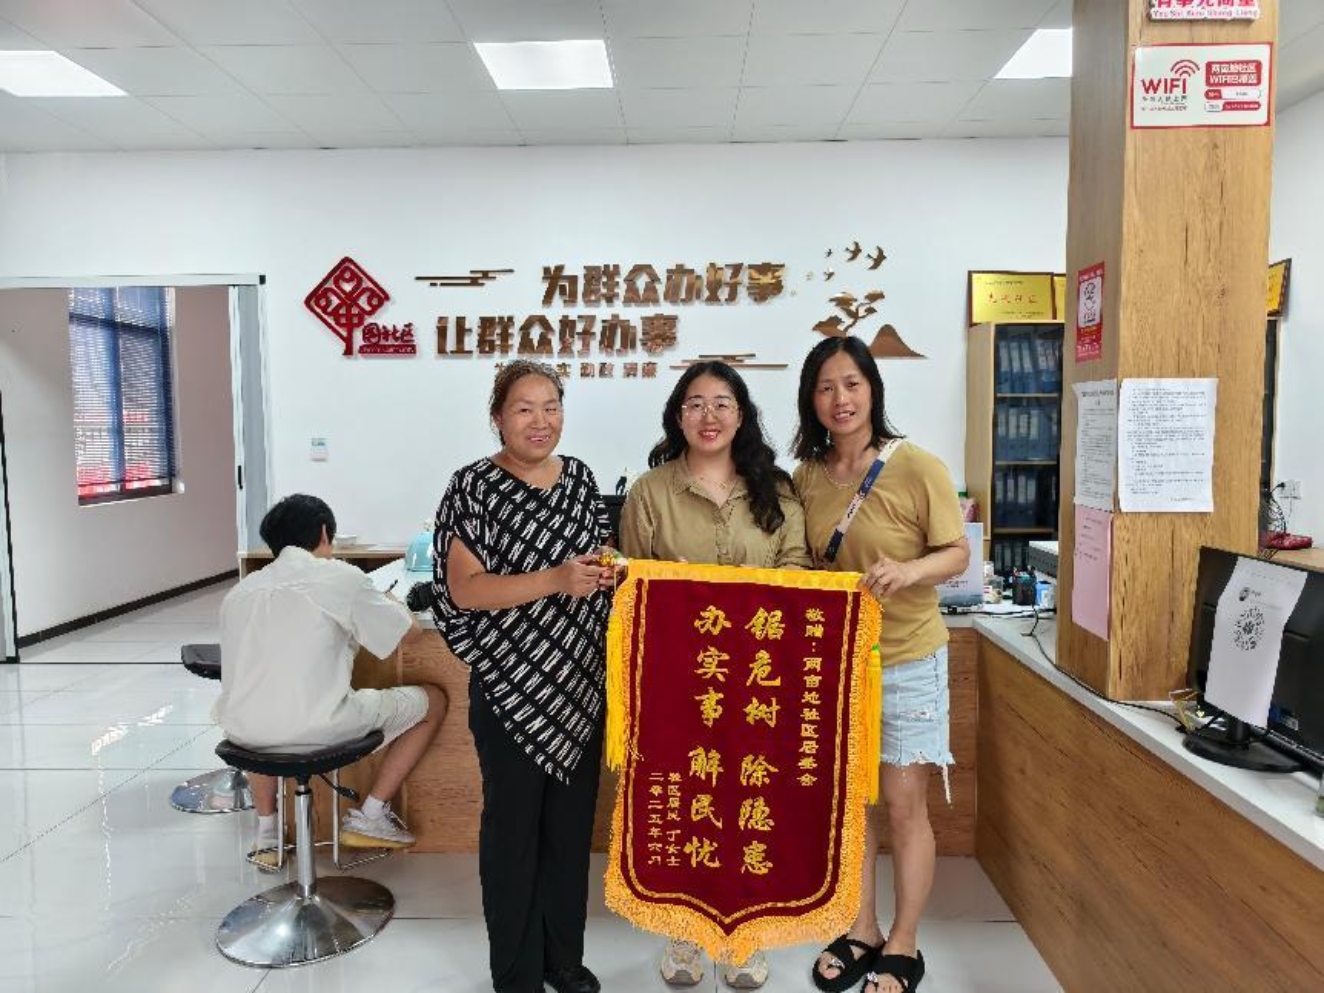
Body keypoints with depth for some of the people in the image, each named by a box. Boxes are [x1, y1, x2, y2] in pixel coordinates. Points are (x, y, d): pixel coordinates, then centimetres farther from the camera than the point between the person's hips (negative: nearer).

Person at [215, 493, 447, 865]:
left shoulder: (240, 591, 15)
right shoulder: (340, 576, 2)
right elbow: (409, 631, 8)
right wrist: (392, 603, 31)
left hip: (243, 732, 5)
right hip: (319, 726, -5)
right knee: (433, 699, 16)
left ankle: (266, 832, 36)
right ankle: (369, 816, 17)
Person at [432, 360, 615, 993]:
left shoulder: (580, 477, 6)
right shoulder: (474, 486, -10)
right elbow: (463, 588, -16)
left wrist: (606, 572, -6)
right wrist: (555, 580, -26)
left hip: (583, 683, 5)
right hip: (511, 686, -5)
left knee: (573, 822, 16)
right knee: (513, 826, 9)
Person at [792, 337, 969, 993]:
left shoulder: (916, 467, -14)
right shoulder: (806, 476, 0)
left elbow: (957, 553, -9)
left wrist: (910, 570, -28)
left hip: (906, 659, -4)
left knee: (903, 804, 6)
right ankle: (862, 933, 33)